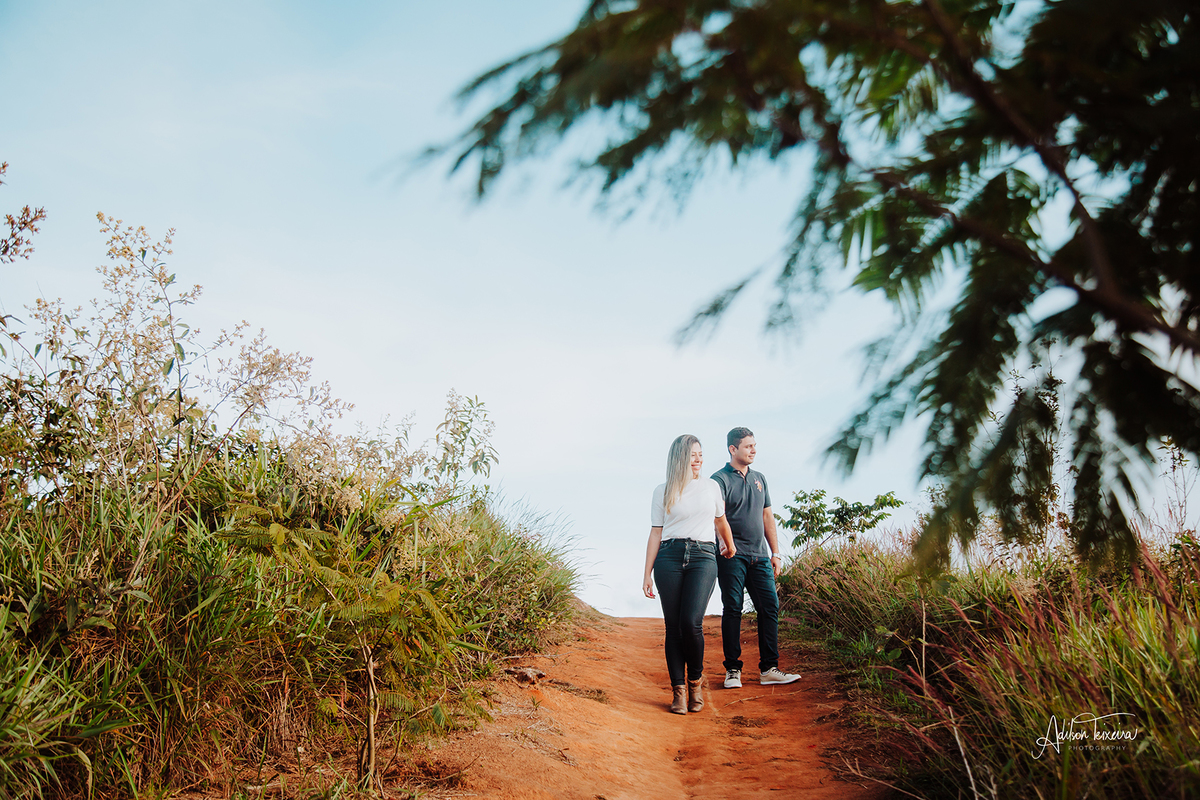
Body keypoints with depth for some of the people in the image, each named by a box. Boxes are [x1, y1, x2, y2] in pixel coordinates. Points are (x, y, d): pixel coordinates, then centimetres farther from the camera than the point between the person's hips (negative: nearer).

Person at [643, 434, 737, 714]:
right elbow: (656, 533, 8)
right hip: (670, 557, 0)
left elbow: (720, 521, 31)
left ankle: (696, 680, 9)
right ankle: (678, 690, 8)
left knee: (691, 622, -15)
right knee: (673, 626, -2)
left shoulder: (712, 487, 14)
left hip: (703, 557, 0)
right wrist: (647, 574, 4)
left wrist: (730, 546, 46)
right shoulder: (662, 491, 9)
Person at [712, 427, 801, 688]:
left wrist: (775, 552, 14)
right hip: (732, 556, -6)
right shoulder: (720, 479, -3)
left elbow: (767, 516, 20)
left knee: (770, 607, 1)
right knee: (732, 610, -3)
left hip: (760, 556, 6)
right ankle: (732, 670, 6)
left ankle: (769, 669, 8)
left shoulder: (759, 479, 17)